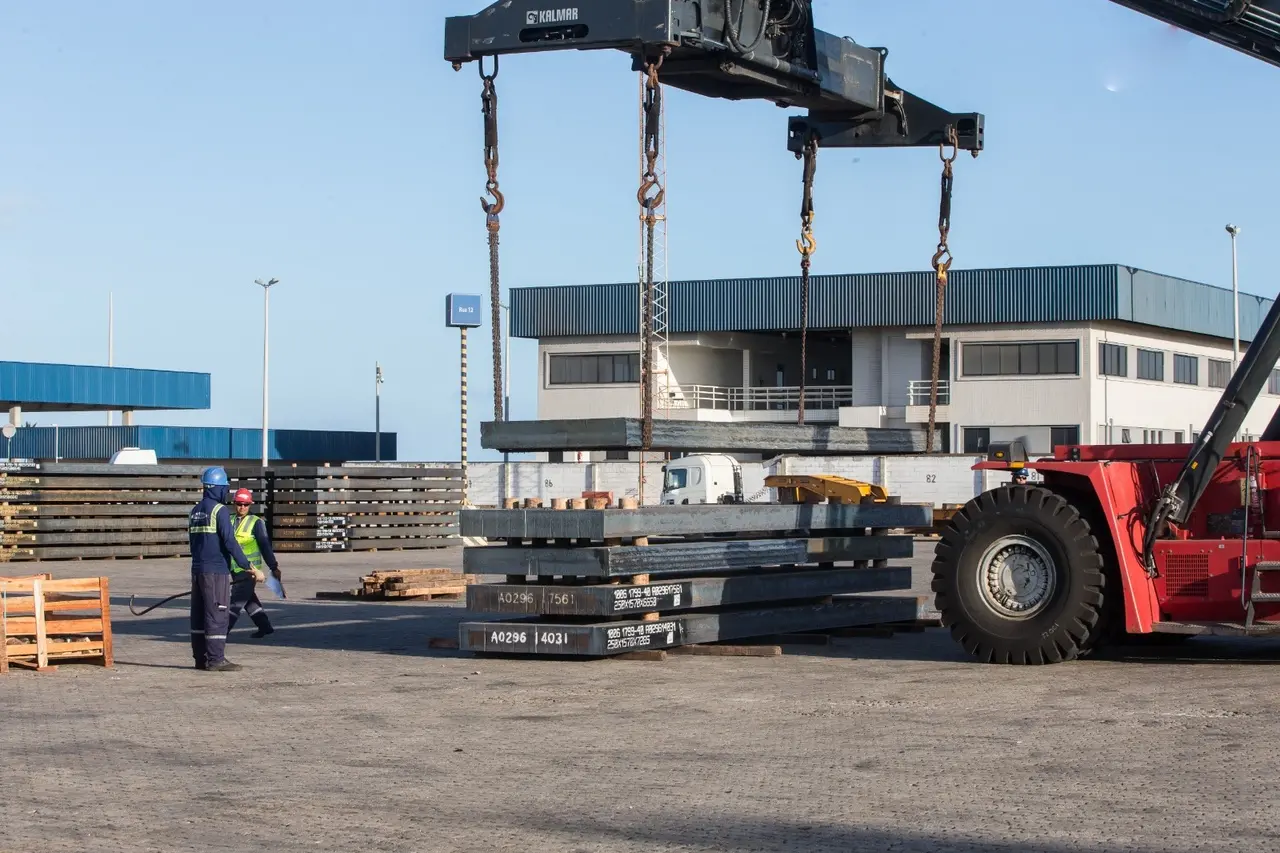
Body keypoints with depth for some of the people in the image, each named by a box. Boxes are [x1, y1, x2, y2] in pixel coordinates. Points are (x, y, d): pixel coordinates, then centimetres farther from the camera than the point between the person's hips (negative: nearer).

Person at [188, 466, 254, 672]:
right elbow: (229, 541, -17)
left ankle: (201, 658, 14)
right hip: (216, 570, -8)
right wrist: (246, 564, -11)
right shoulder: (220, 510, -12)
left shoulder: (195, 511, 14)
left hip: (197, 569, 8)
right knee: (217, 614, -6)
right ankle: (215, 660, -8)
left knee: (199, 614, 10)